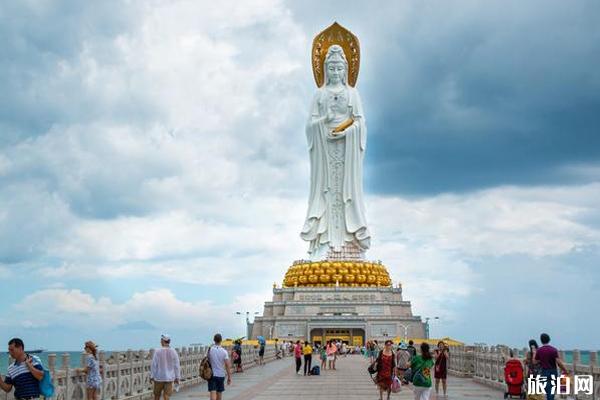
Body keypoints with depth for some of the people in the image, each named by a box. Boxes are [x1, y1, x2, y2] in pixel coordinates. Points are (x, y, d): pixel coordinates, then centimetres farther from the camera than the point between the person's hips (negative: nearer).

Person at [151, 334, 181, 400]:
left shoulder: (157, 351, -11)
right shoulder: (173, 352, -4)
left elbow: (154, 365, -9)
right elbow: (177, 366, -1)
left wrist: (151, 376, -2)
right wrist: (177, 377, 7)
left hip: (159, 377, -2)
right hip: (169, 378, 2)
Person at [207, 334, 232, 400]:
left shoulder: (209, 350, -5)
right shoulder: (224, 351, -9)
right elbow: (228, 365, -11)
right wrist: (229, 377, -4)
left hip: (212, 375, 0)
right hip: (221, 375, 0)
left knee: (213, 394, -8)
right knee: (219, 393, 16)